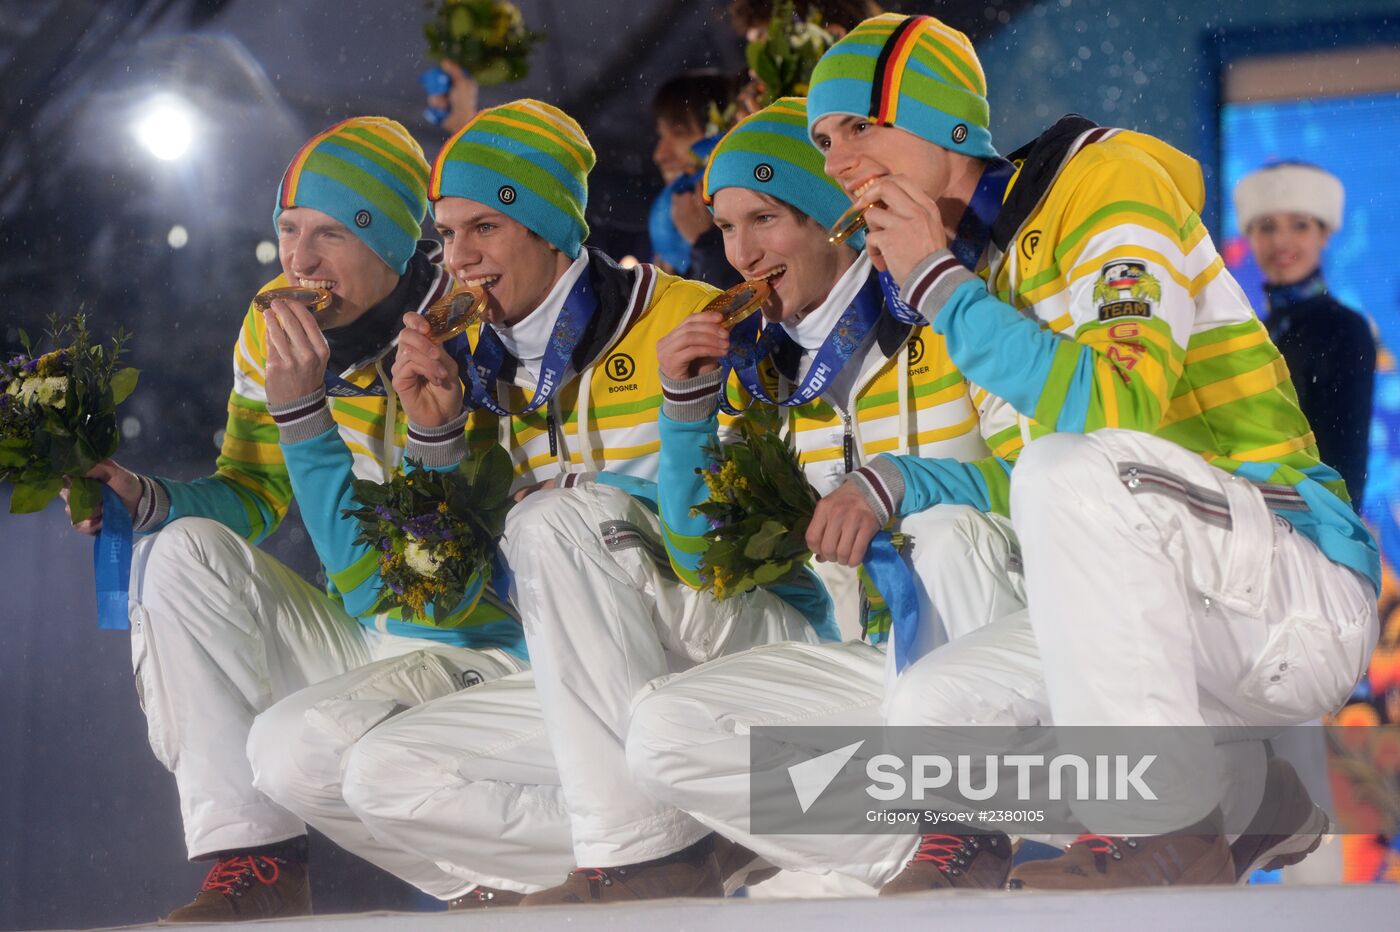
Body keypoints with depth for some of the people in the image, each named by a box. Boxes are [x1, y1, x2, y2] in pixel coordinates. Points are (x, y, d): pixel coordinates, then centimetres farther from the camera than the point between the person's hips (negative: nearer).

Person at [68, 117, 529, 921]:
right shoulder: (277, 325, -1)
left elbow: (369, 580, -28)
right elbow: (255, 496, 9)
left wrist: (303, 411, -34)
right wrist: (146, 499, -12)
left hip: (476, 646, -8)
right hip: (362, 642, 8)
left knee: (296, 747, -30)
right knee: (184, 552, -10)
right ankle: (253, 867, -10)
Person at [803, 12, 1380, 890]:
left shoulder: (1109, 181, -10)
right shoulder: (990, 263, 17)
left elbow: (1118, 409, -26)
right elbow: (1020, 471, 20)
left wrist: (939, 285, -19)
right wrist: (894, 480, 2)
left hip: (1305, 592, -9)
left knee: (1073, 469, -33)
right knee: (931, 708, -2)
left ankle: (1170, 833, -25)